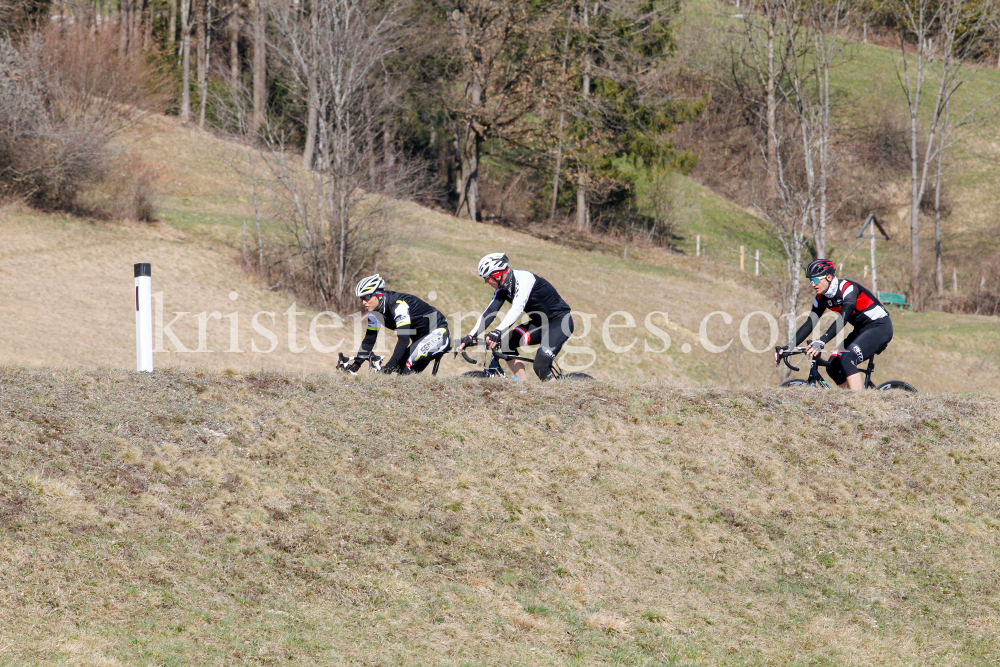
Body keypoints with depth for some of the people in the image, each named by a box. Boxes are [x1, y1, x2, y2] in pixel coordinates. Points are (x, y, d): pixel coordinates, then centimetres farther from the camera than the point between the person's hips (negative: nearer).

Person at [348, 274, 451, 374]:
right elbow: (369, 339, 5)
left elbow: (403, 339, -35)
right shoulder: (375, 312, -3)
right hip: (422, 339, 9)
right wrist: (357, 363, -5)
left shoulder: (398, 306, -29)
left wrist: (390, 366, -39)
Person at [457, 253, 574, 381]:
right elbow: (489, 312, -4)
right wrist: (470, 337, -17)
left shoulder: (524, 279, -25)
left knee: (540, 367, -25)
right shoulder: (502, 289, 0)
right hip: (540, 323, 9)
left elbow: (518, 308, -39)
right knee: (506, 344, -11)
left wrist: (498, 332, -51)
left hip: (561, 321, -9)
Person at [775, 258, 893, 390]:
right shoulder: (822, 298, 0)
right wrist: (787, 348, -11)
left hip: (880, 326, -9)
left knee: (847, 359, -28)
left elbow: (843, 318, -38)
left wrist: (822, 341, -50)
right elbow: (810, 324, -1)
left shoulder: (847, 288, -24)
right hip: (861, 329, 9)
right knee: (833, 367, -3)